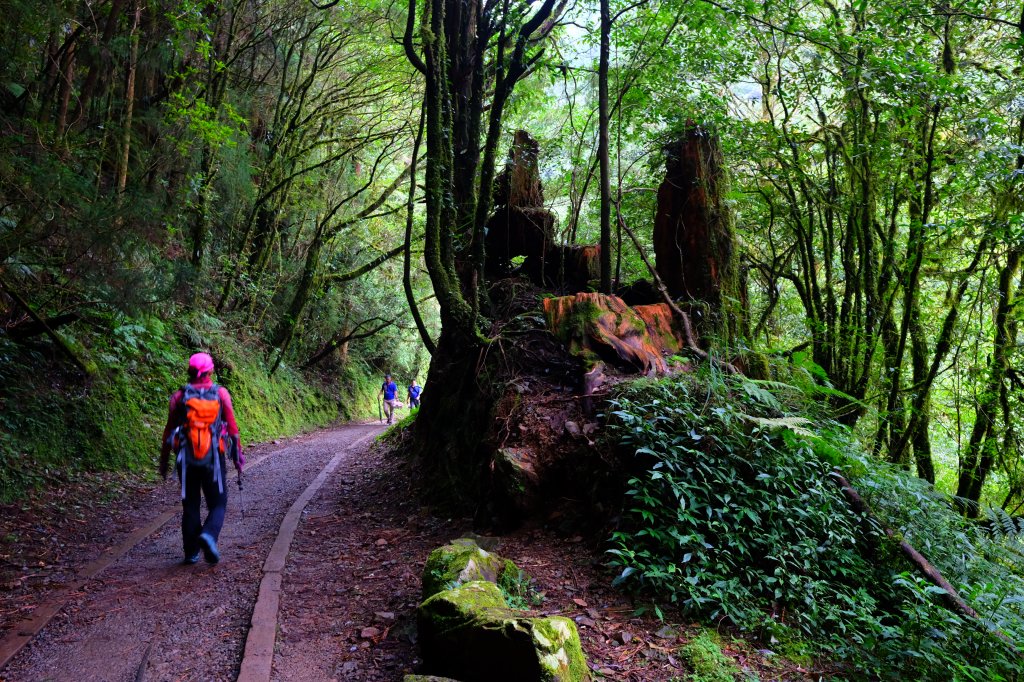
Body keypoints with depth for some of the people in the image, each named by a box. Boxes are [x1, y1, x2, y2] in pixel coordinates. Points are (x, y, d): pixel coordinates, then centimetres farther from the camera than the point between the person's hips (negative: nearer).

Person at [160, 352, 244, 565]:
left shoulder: (179, 396, -1)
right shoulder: (221, 394, -3)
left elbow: (169, 431, 2)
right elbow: (232, 427, -2)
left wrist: (163, 460, 11)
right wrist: (238, 454, 7)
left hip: (186, 461, 2)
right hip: (213, 459, -1)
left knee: (190, 506, 14)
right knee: (217, 504, 10)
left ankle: (191, 552, 17)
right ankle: (209, 535, -17)